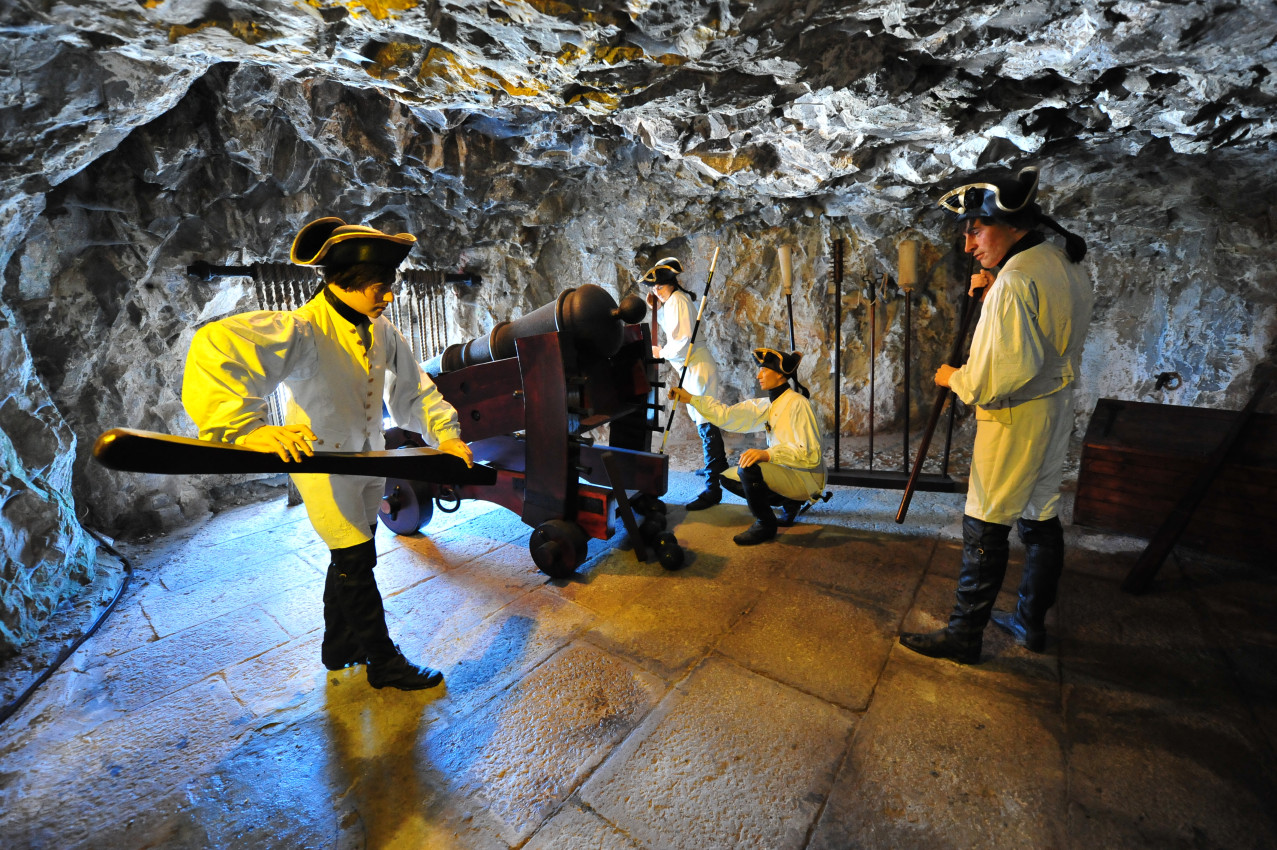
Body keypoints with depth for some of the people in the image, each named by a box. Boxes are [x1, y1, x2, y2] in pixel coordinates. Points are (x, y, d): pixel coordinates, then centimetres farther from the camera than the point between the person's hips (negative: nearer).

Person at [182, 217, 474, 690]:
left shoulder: (381, 332, -2)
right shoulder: (301, 330, -26)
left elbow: (413, 389, 4)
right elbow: (215, 350, -41)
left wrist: (445, 433, -9)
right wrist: (246, 429, -53)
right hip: (321, 466, -7)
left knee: (350, 559, 20)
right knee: (356, 560, -1)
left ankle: (339, 648, 42)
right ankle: (383, 662, 19)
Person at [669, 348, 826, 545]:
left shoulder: (798, 404, -19)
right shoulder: (767, 405, 6)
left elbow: (811, 454, -26)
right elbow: (729, 415, 4)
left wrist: (767, 454, -38)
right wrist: (691, 399, 2)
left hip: (806, 478, -9)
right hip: (785, 470, 9)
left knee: (749, 467, -30)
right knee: (728, 478, 9)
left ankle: (765, 525, -6)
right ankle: (789, 502, 13)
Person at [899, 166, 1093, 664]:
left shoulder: (1016, 280, -21)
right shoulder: (1069, 266, 9)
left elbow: (998, 374, -27)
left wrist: (954, 378, -9)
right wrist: (992, 296, 9)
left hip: (1014, 420, -10)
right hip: (1056, 410, 10)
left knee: (985, 528, -1)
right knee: (1041, 518, 16)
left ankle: (964, 636, 10)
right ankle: (1032, 623, 31)